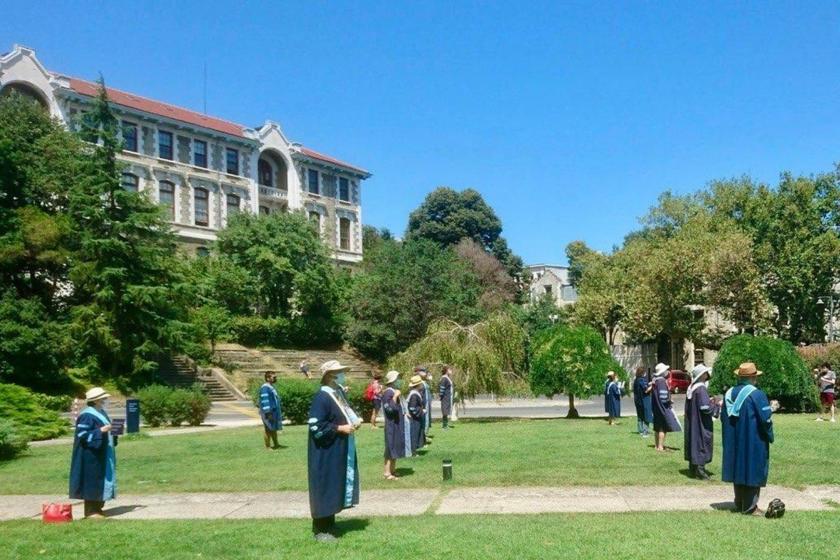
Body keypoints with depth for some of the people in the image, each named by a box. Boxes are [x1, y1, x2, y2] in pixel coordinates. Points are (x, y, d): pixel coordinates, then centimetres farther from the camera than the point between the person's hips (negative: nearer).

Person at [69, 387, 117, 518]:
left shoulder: (101, 413, 13)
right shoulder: (87, 416, -16)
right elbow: (82, 435, -19)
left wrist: (112, 431, 6)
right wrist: (101, 431, -24)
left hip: (103, 454, 10)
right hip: (92, 456, -10)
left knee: (100, 480, 12)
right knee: (92, 480, -5)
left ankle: (97, 507, 19)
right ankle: (90, 510, 2)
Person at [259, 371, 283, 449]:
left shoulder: (270, 387, 13)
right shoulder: (265, 388, -19)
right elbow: (265, 401, -23)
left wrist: (280, 409, 23)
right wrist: (268, 413, -25)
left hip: (274, 411, 10)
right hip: (269, 412, -10)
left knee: (274, 428, 17)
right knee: (268, 429, -2)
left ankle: (276, 445, 26)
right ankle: (268, 446, 6)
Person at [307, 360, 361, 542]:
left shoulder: (339, 393, 8)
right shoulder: (321, 397, -20)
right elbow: (315, 426, -23)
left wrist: (353, 422, 2)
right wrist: (340, 428, -21)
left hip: (341, 451, 9)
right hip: (327, 453, -9)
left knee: (335, 487, 15)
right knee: (325, 488, 0)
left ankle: (329, 524, 27)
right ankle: (320, 529, 11)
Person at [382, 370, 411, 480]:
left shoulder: (395, 391, 13)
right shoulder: (388, 393, -17)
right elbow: (389, 409, -26)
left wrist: (404, 413, 12)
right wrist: (395, 397, -28)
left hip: (398, 424, 10)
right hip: (392, 425, -10)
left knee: (396, 448, 14)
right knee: (391, 447, -6)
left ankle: (392, 470, 21)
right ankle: (387, 472, -2)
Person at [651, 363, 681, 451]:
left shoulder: (655, 380, 7)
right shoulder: (662, 381, -19)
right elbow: (663, 396, -22)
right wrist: (669, 401, -6)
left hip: (657, 407, 9)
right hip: (663, 407, -9)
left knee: (658, 427, 16)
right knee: (663, 427, -4)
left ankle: (658, 445, 23)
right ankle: (660, 447, -3)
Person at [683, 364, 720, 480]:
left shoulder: (691, 388, 7)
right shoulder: (701, 389, -21)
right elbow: (705, 408, -24)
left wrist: (708, 401, 15)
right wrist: (717, 405, -9)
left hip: (692, 423, 9)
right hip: (701, 424, -9)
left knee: (694, 442, 15)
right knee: (702, 444, -1)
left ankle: (693, 469, 22)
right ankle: (700, 470, 1)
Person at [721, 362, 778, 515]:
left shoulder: (730, 393, 3)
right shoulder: (756, 394, -16)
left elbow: (724, 417, 9)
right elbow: (766, 418, -16)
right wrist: (772, 408, 2)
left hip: (734, 441, 6)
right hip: (753, 441, -6)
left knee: (739, 468, 15)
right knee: (752, 471, 3)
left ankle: (739, 504, 21)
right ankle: (750, 507, 6)